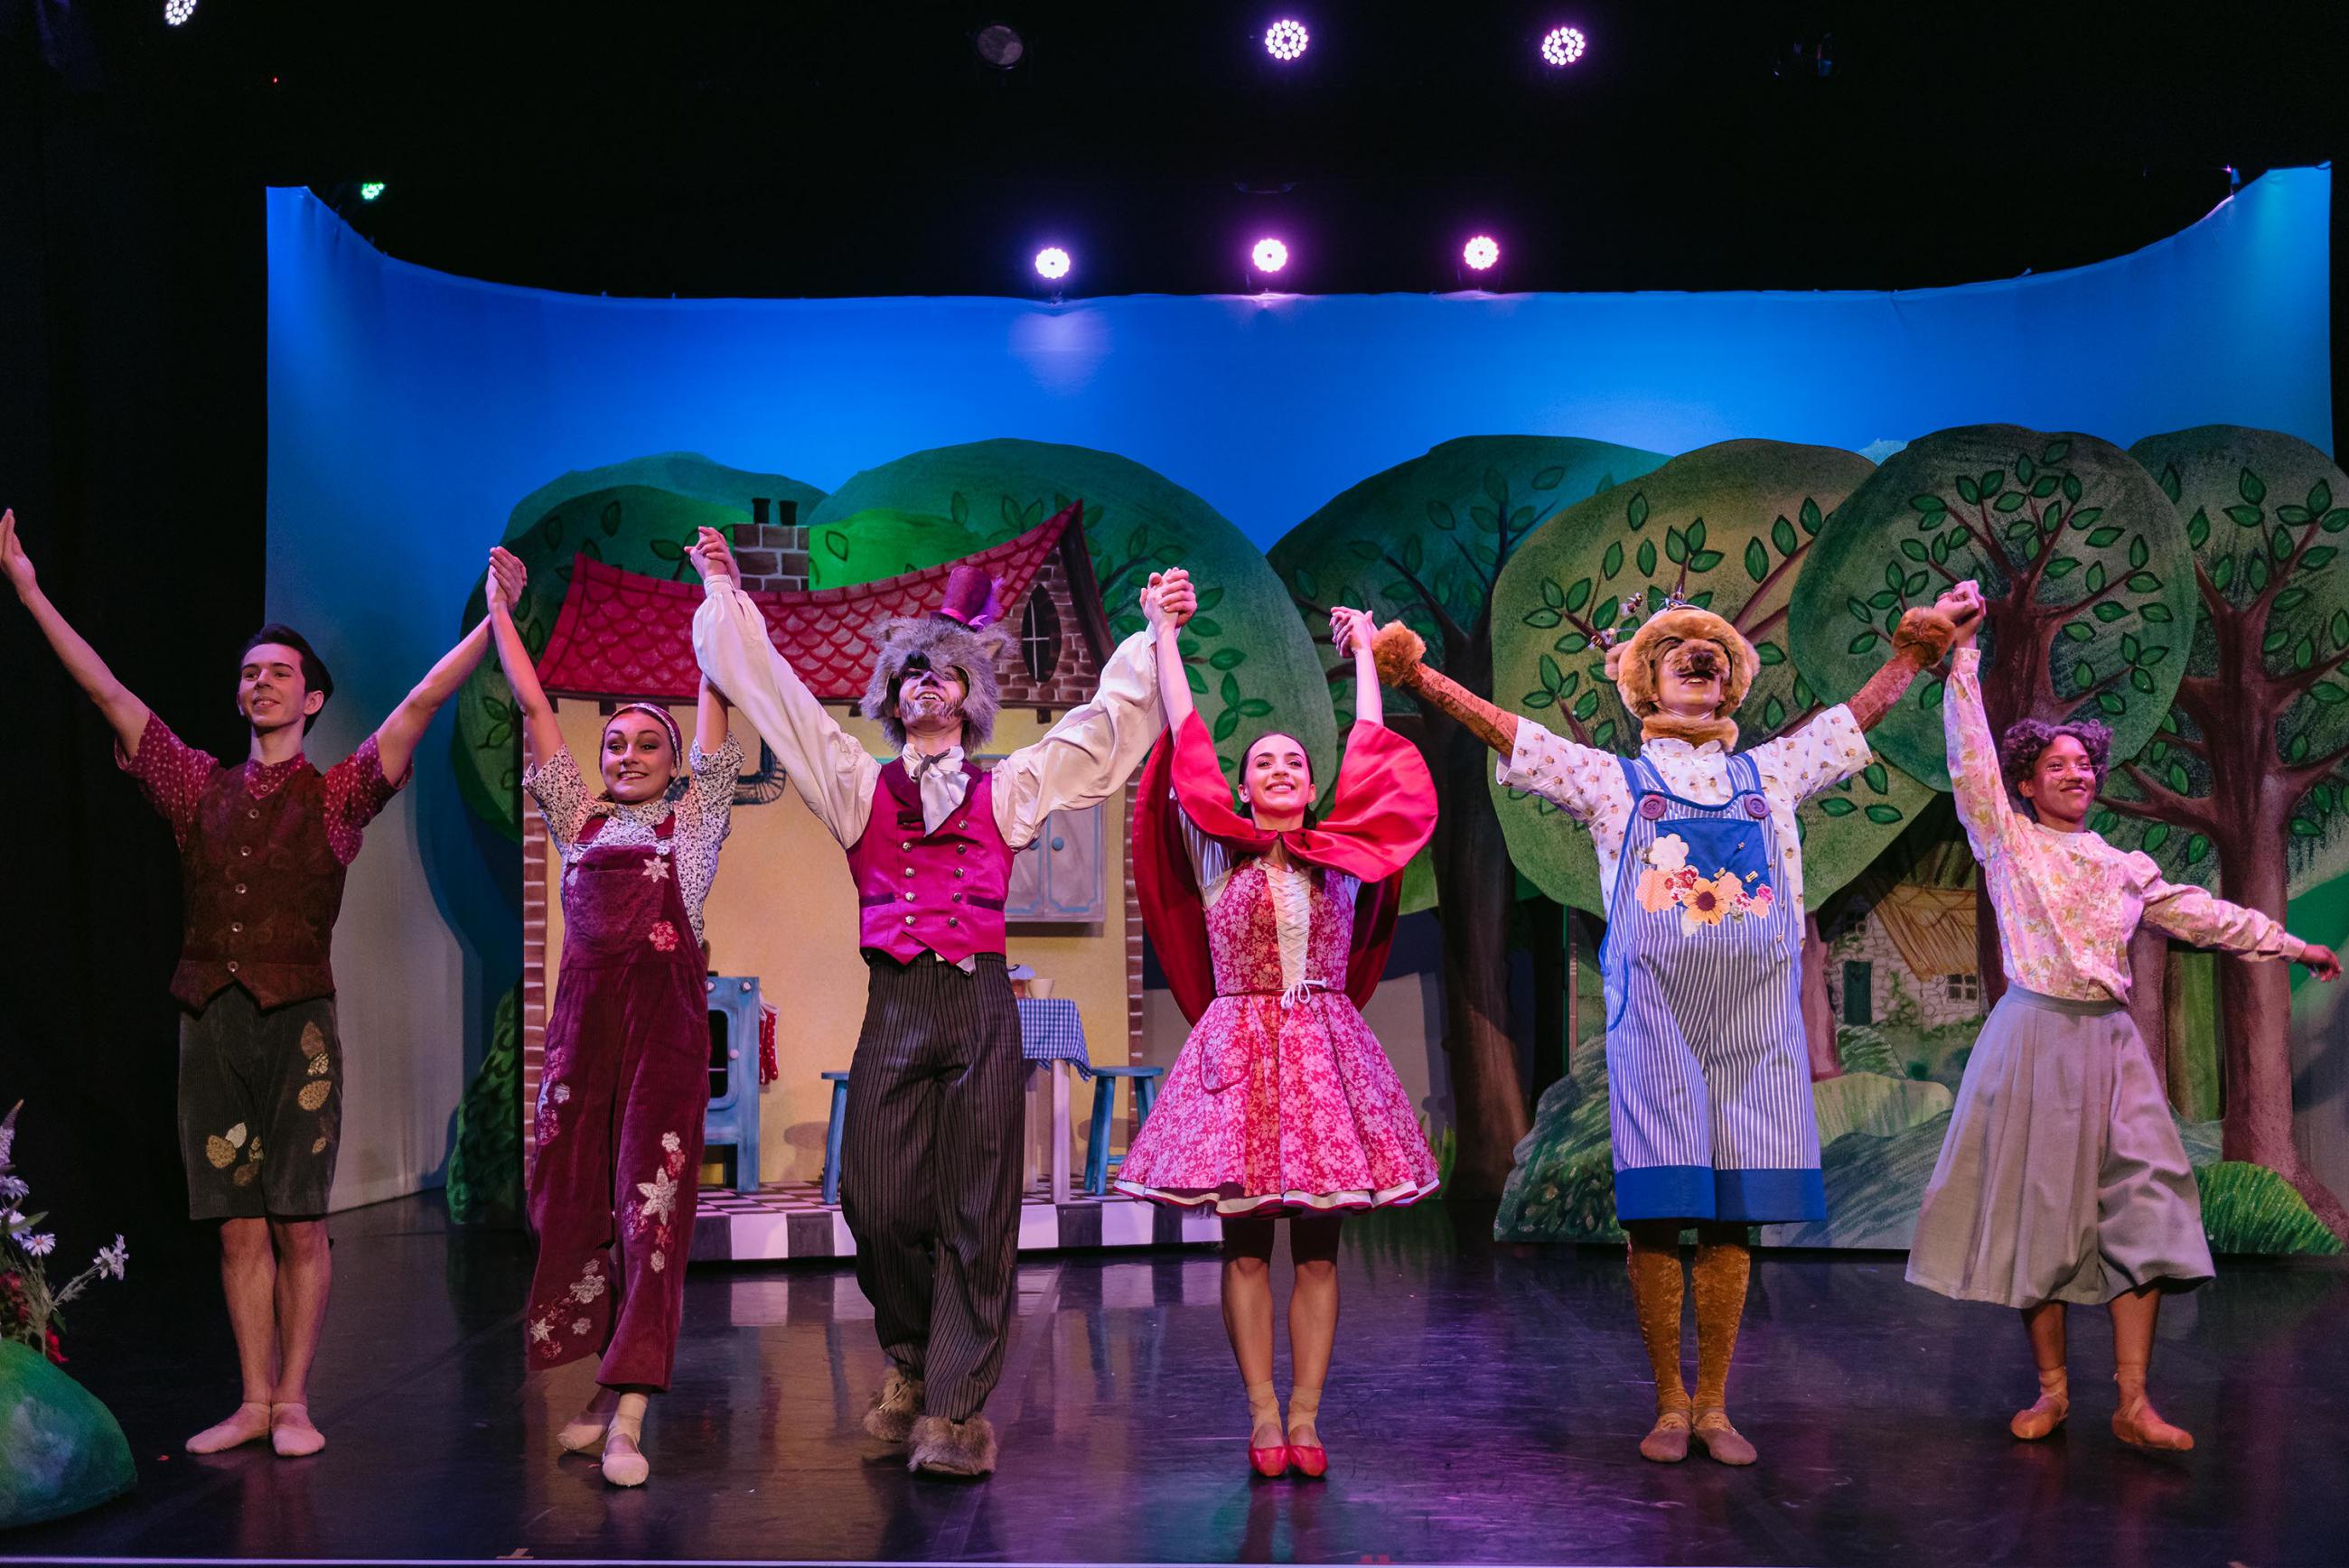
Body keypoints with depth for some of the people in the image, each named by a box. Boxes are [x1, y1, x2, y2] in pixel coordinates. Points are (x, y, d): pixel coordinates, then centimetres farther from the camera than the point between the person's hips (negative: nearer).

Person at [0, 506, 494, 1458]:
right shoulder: (201, 787, 13)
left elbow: (422, 703, -5)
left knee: (298, 1226, 0)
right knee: (239, 1227, 6)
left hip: (298, 1020, -3)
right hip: (212, 1021, 3)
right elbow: (107, 693, 14)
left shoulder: (336, 796, 4)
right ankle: (253, 1403, 13)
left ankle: (293, 1402, 9)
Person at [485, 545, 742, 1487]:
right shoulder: (578, 816, 19)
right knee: (576, 1190, 2)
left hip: (666, 1005, -3)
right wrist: (501, 607, 19)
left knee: (653, 1197, -7)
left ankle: (627, 1416, -9)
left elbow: (715, 700, 8)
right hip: (583, 1006, 3)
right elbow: (532, 705, 19)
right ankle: (605, 1390, 12)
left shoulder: (695, 816, 12)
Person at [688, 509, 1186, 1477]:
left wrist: (1153, 633, 11)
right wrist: (726, 596, 20)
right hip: (893, 1007, 1)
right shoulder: (858, 787, 14)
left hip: (979, 1007, -1)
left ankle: (955, 1411, 4)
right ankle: (909, 1361, 24)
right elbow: (772, 692, 16)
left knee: (975, 1207, -2)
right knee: (877, 1199, -4)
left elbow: (1107, 722, 15)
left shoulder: (1007, 790, 13)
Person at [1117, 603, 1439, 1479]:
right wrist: (1164, 635, 9)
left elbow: (1367, 750, 17)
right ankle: (1262, 1414, 5)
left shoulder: (1342, 853, 9)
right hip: (1239, 1052, -2)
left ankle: (1304, 1415, 5)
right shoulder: (1217, 853, 4)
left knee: (1318, 1243, 1)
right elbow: (1186, 738, 5)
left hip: (1326, 1052, 2)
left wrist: (1363, 653, 27)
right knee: (1247, 1242, 0)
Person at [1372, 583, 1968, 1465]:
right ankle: (1670, 1402, 7)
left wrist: (1912, 657, 14)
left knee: (1733, 1213, 2)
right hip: (1655, 1012, -2)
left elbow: (1862, 712, 25)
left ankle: (1714, 1403, 10)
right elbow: (1501, 729, 8)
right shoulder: (1612, 781, 14)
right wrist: (1414, 677, -1)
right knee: (1656, 1211, -5)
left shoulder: (1770, 774, 20)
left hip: (1754, 1013, 2)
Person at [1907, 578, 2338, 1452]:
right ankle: (2052, 1390, 10)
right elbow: (1970, 753, -4)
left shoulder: (2124, 868, 17)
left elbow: (2200, 914, 24)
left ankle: (2133, 1404, -3)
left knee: (2138, 1209, -5)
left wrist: (2289, 945, 26)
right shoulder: (2006, 840, 4)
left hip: (2110, 1043, 4)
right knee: (2037, 1212, -1)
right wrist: (1964, 653, -8)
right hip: (2033, 1037, -4)